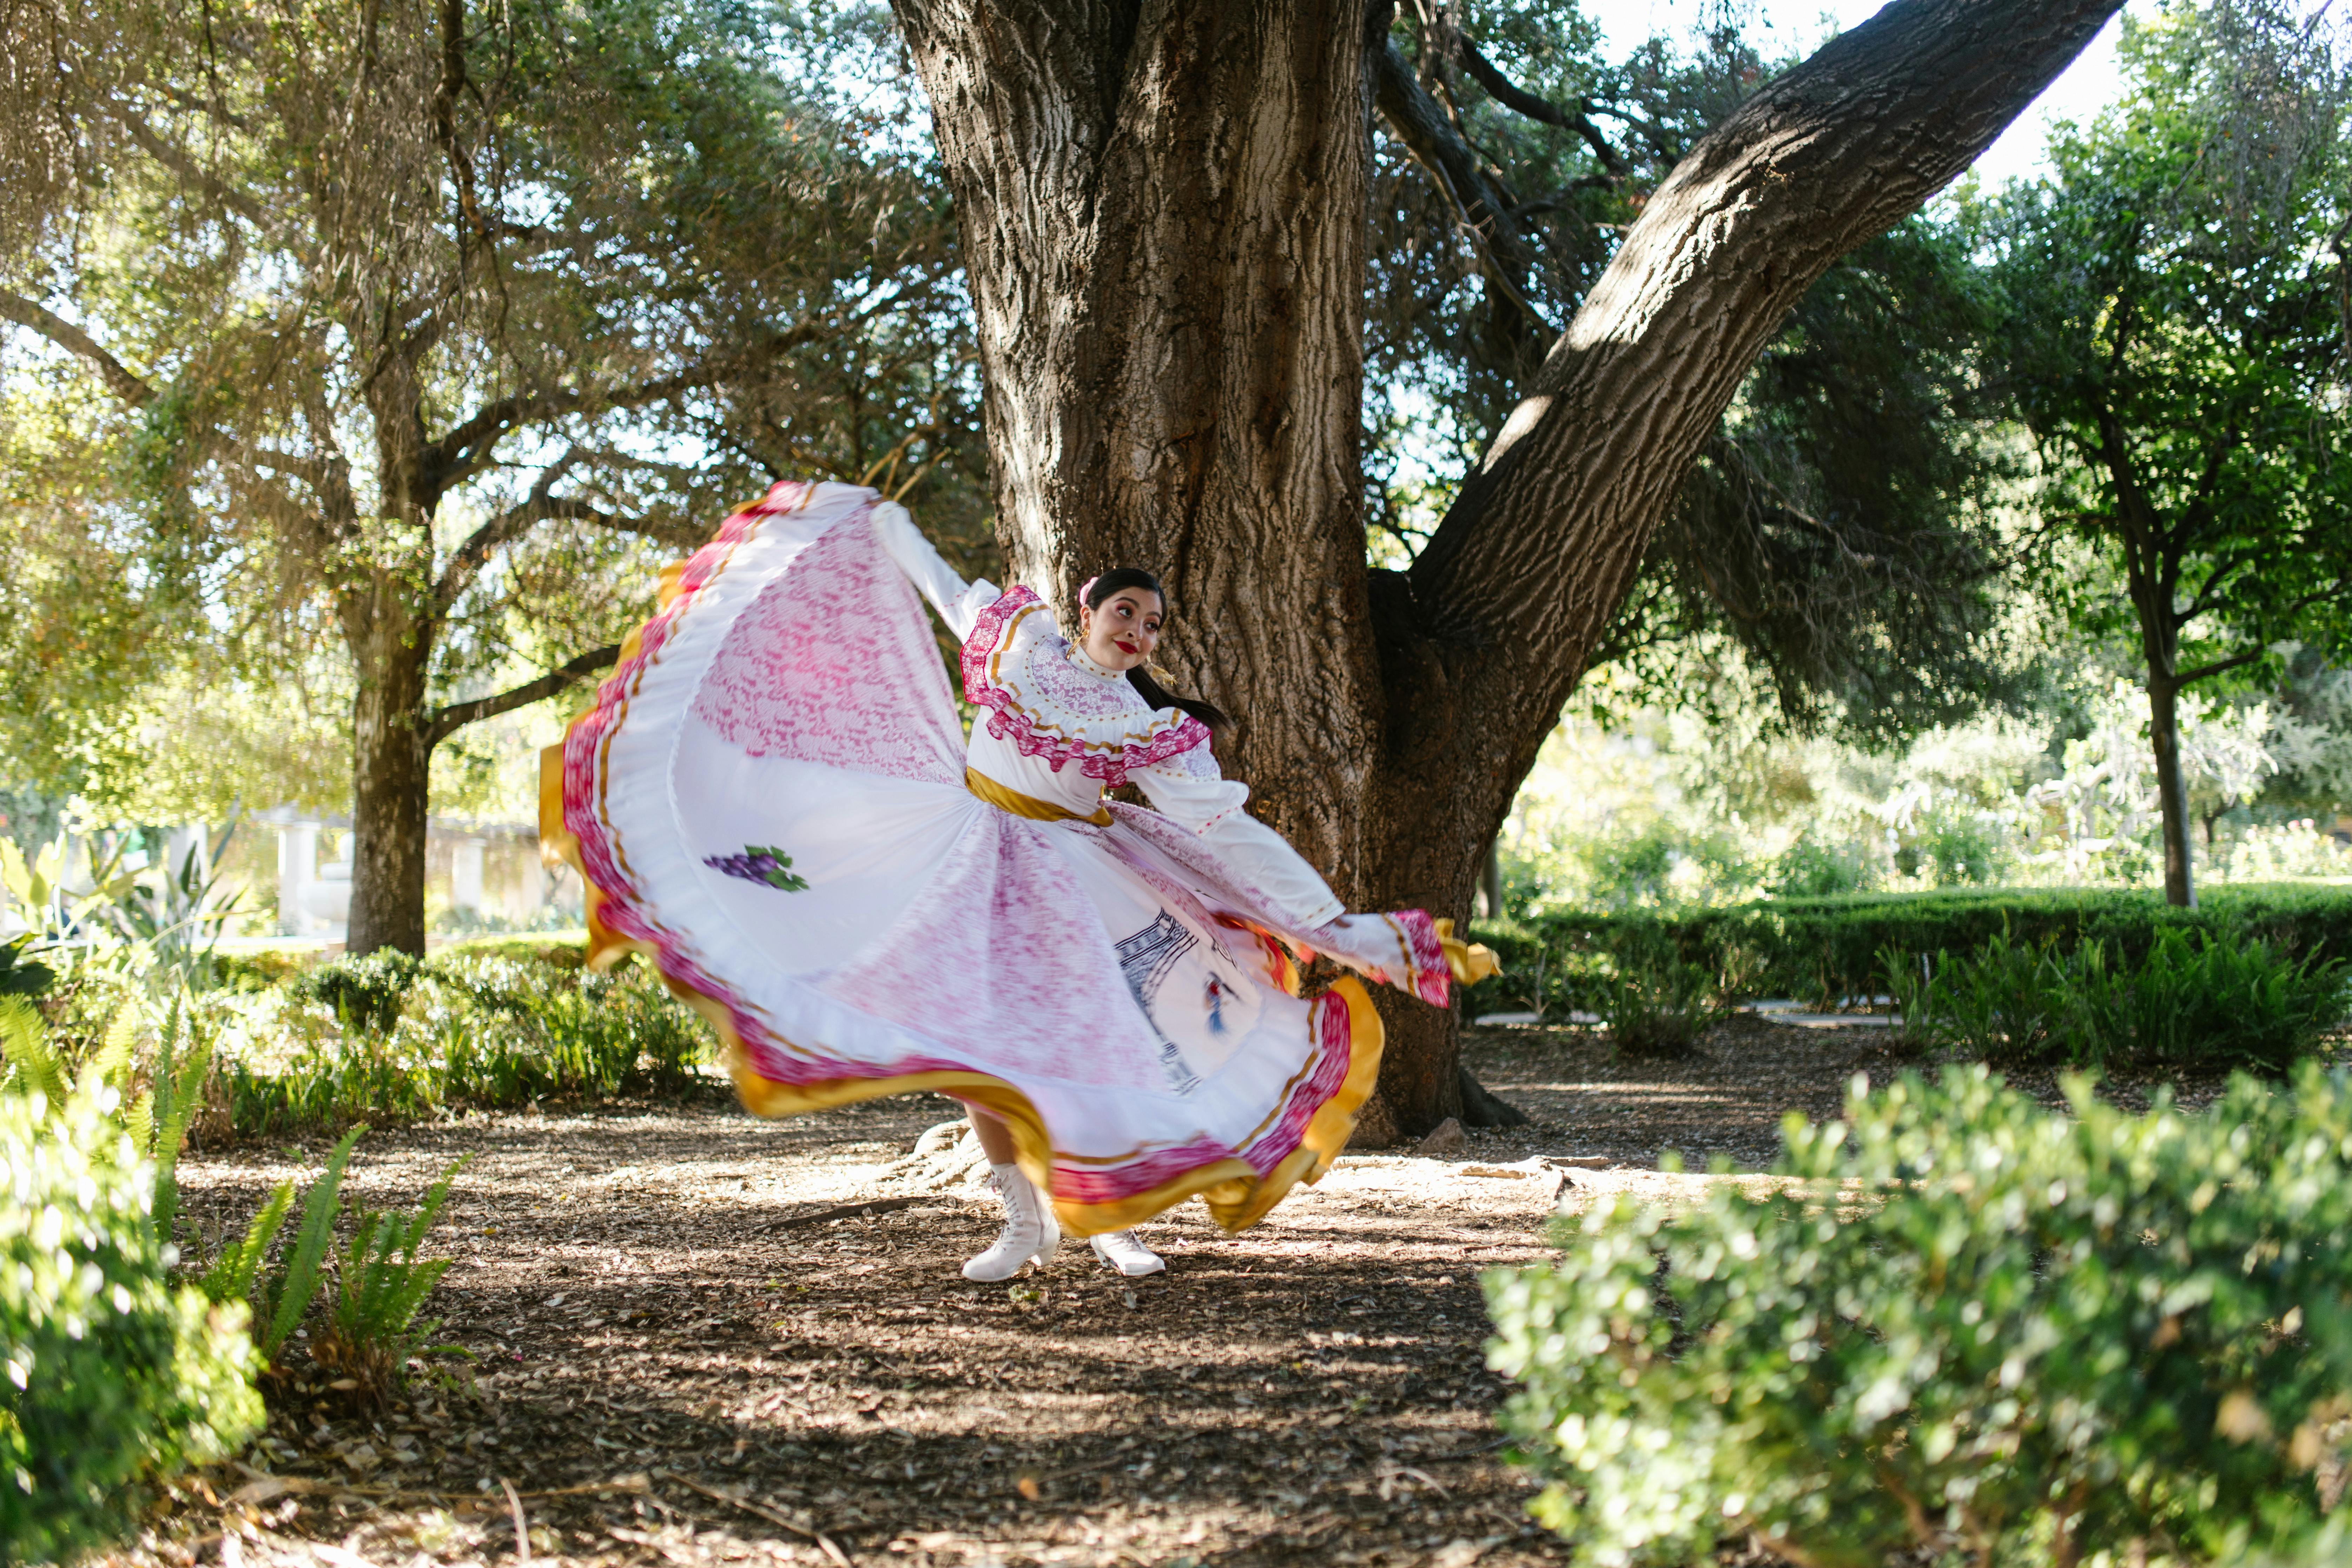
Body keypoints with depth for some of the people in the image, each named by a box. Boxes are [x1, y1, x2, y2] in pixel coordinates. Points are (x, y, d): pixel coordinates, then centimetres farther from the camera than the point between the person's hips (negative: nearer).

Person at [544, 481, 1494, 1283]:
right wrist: (880, 522, 30)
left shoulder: (1156, 735, -9)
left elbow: (1232, 832, -10)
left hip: (1061, 877, -2)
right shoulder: (1023, 633, -1)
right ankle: (1026, 1224, 9)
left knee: (1090, 1040, -9)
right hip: (971, 861, 3)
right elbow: (944, 587, 19)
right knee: (976, 1038, -2)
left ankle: (1111, 1219, 10)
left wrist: (1336, 926, -13)